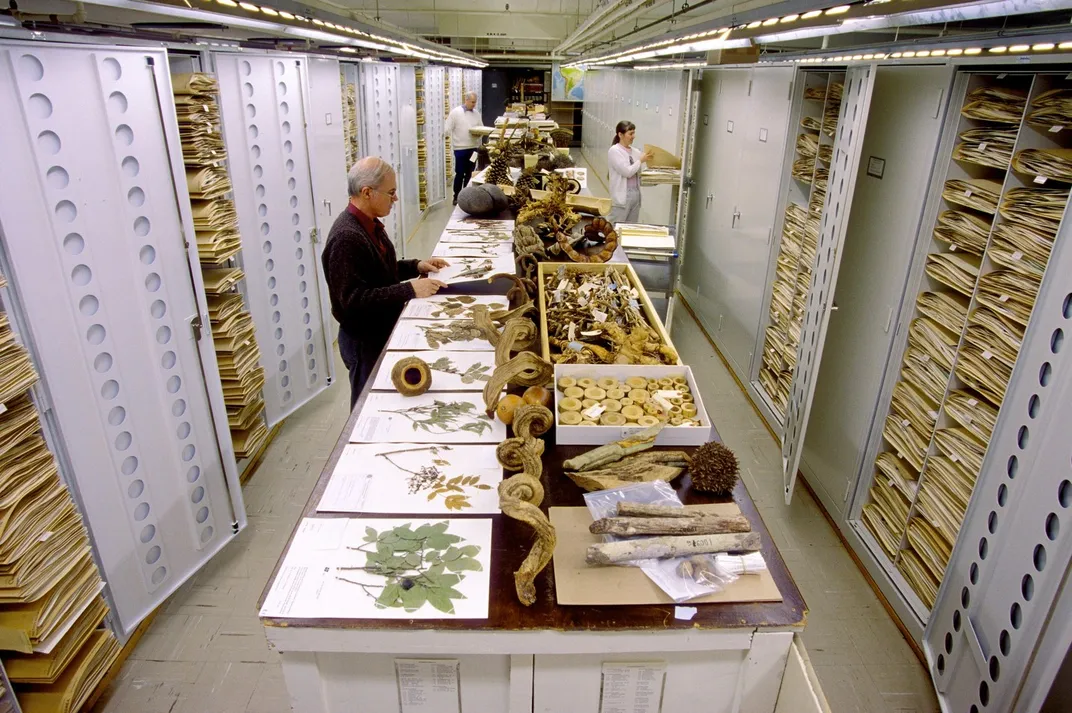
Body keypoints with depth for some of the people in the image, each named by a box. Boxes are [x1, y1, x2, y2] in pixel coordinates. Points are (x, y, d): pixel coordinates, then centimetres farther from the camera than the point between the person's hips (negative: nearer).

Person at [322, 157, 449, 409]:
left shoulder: (369, 223, 4)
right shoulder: (346, 237, -27)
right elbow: (354, 299, -30)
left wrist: (417, 266, 2)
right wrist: (409, 290, -32)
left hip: (381, 330, 9)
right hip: (364, 340, -9)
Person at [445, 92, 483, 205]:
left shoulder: (476, 113, 10)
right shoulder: (455, 112, -4)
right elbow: (447, 130, -5)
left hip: (474, 147, 4)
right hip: (460, 148, -4)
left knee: (469, 173, 11)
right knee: (460, 174, 0)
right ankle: (456, 197, 12)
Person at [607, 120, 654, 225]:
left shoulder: (636, 151, 12)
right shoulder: (614, 151, -6)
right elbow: (627, 172, -15)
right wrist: (641, 160, -5)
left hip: (636, 194, 7)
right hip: (622, 196, -6)